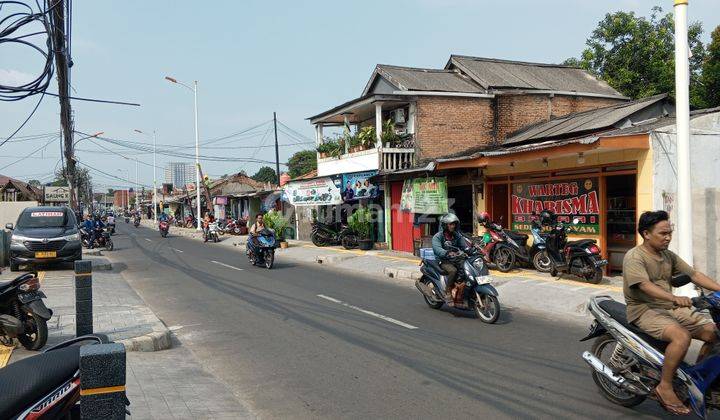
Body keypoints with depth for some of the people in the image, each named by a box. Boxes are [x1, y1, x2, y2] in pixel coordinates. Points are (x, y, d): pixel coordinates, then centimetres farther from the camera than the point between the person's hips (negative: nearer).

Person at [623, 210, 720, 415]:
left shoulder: (668, 256, 15)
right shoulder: (634, 257, -12)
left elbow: (694, 274, 11)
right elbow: (645, 285, -27)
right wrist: (674, 298, -43)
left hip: (671, 308, 8)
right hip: (645, 311, -8)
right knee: (682, 336, -32)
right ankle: (664, 387, -20)